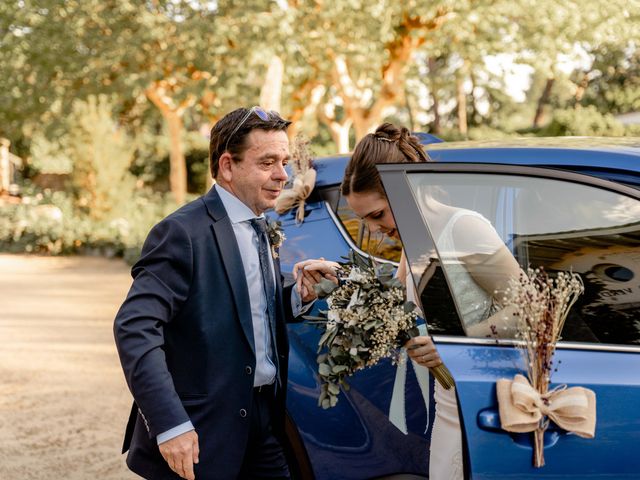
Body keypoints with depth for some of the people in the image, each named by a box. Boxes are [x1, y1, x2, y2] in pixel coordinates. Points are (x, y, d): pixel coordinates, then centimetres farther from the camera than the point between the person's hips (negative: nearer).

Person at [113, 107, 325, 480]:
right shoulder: (183, 233, -15)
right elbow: (134, 328, -22)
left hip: (262, 419, 8)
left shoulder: (261, 230, 12)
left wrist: (298, 296, -1)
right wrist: (169, 425, -26)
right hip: (203, 433, -7)